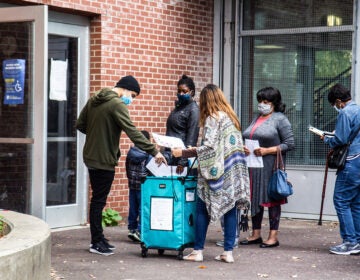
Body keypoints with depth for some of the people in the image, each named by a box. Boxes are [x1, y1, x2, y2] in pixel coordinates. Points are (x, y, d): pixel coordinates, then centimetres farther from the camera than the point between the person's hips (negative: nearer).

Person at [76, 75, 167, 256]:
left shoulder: (94, 100, 10)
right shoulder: (117, 104, -17)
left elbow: (80, 124, 14)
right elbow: (133, 132, -23)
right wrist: (154, 151, -21)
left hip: (91, 156, 9)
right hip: (105, 160, -9)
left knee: (98, 199, 16)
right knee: (99, 201, -1)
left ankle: (98, 239, 24)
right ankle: (97, 243, 8)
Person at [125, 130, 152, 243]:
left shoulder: (130, 153, 4)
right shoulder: (149, 155, -14)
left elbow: (127, 168, 12)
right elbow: (151, 170, -12)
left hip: (132, 185, 6)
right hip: (143, 186, -6)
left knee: (133, 208, 13)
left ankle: (132, 228, 17)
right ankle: (140, 231, -3)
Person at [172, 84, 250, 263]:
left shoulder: (212, 118, -9)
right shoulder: (231, 116, 15)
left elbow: (208, 147, -17)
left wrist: (183, 153, -11)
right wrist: (197, 150, 25)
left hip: (217, 172, -7)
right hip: (234, 172, 7)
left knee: (203, 209, 1)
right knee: (230, 209, 6)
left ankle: (198, 251, 2)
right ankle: (228, 252, 6)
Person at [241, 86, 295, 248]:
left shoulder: (280, 119, -4)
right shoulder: (257, 118, 18)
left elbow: (290, 144, -9)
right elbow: (247, 138, 25)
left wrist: (267, 150, -15)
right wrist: (244, 148, 2)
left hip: (271, 166, -7)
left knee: (272, 199, -3)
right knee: (255, 198, 10)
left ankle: (273, 237, 2)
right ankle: (256, 234, 18)